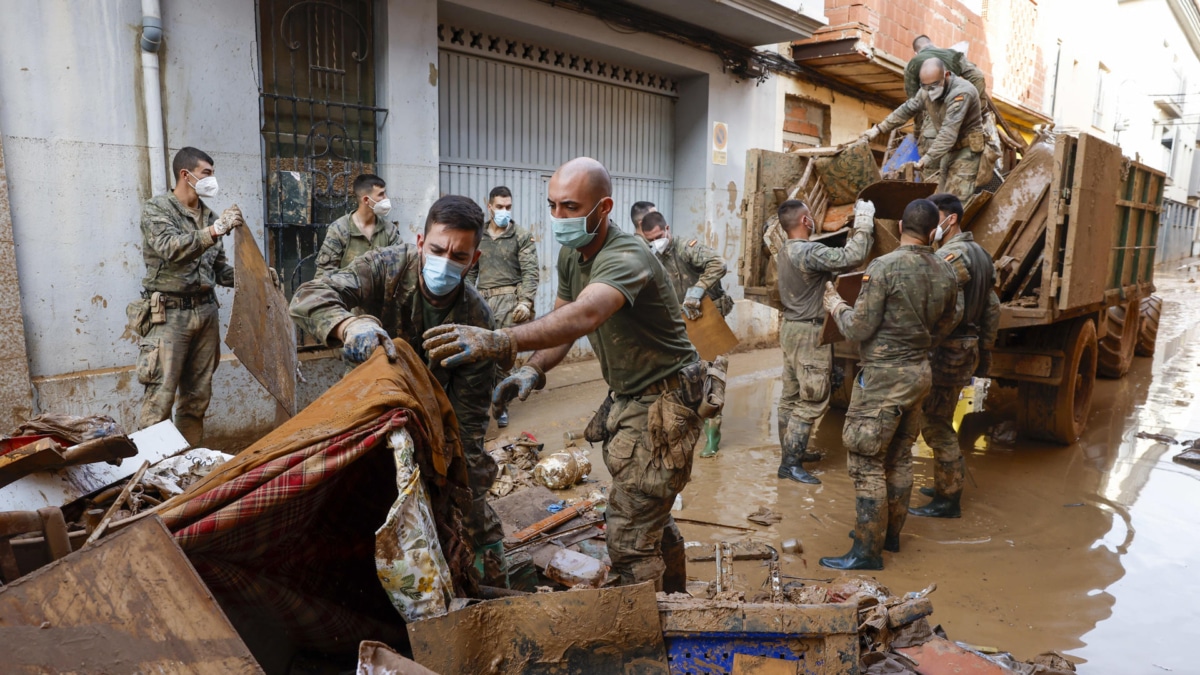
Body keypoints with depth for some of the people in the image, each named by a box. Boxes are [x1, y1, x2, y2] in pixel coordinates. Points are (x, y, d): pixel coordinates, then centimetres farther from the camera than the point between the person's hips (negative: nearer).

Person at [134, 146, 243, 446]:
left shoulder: (209, 216, 13)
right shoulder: (156, 208, -2)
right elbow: (172, 248, -20)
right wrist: (216, 229, -27)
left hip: (206, 311, 6)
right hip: (170, 314, -5)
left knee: (198, 395, 9)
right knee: (161, 397, -8)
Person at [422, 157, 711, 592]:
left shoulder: (626, 258, -29)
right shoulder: (570, 254, 0)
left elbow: (583, 316, -48)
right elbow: (561, 320, 5)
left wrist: (500, 341, -62)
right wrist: (532, 371, -15)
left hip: (663, 399, -9)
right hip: (625, 394, 9)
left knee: (630, 532, -8)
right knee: (651, 514, 24)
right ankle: (674, 600, 45)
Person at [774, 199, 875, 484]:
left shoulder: (787, 252, 12)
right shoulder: (809, 251, -21)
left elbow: (835, 262, 15)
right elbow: (851, 257, -30)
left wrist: (859, 228, 13)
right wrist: (864, 220, -17)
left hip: (792, 329, 10)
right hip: (809, 334, -10)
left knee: (792, 397, 15)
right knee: (812, 401, -4)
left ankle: (792, 451, 25)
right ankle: (790, 463, -1)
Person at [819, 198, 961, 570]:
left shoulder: (884, 267, -17)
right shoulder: (946, 272, 4)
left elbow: (858, 329, -15)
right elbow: (946, 324, 16)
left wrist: (835, 304, 2)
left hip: (883, 376, -7)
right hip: (920, 372, 8)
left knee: (867, 463, -2)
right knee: (900, 458, 18)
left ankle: (867, 550, 3)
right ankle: (889, 533, 30)